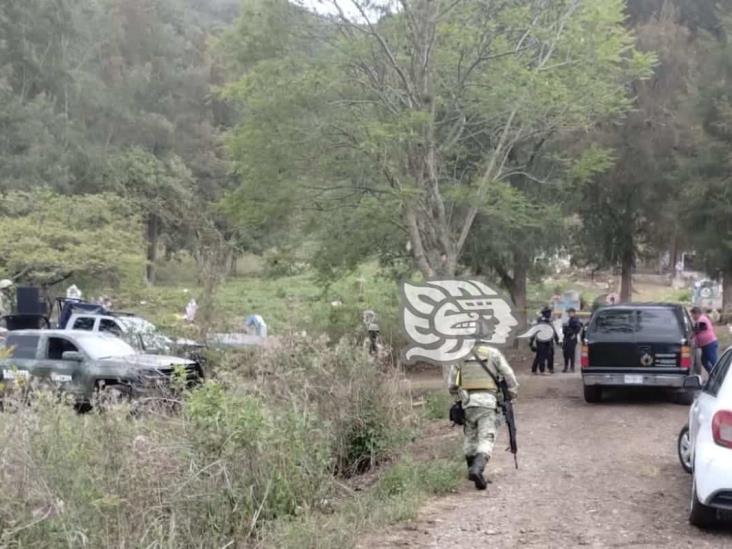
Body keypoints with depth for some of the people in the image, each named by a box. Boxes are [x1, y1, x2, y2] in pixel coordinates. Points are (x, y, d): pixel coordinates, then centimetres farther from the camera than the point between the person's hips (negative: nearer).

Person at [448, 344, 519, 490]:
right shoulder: (493, 353, 8)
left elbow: (451, 386, 13)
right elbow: (509, 375, 4)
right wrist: (512, 393, 18)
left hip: (467, 402, 2)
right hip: (487, 402, -2)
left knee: (470, 437, 21)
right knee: (486, 439, -4)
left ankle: (472, 470, 29)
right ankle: (477, 469, -25)